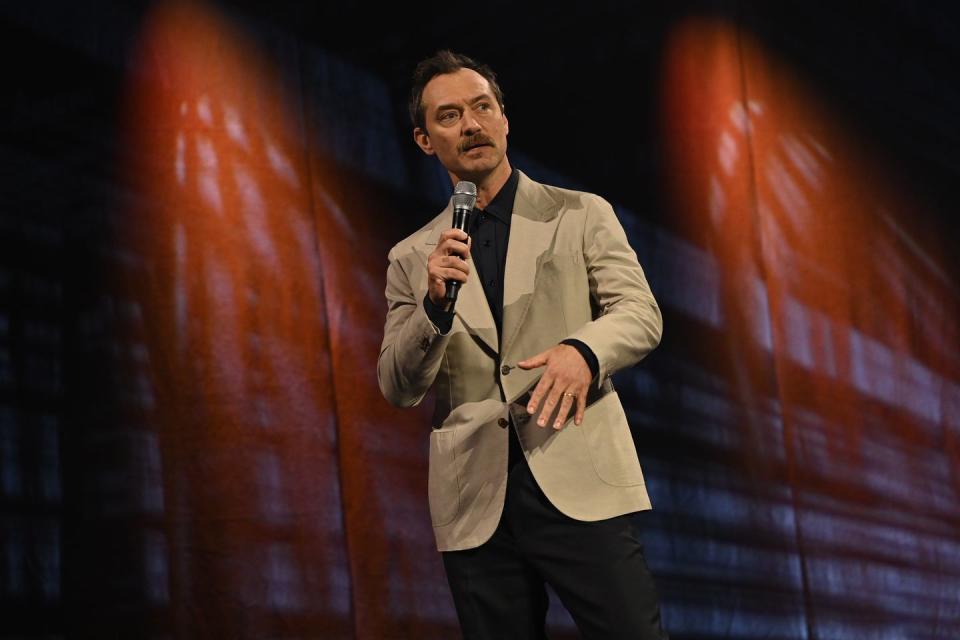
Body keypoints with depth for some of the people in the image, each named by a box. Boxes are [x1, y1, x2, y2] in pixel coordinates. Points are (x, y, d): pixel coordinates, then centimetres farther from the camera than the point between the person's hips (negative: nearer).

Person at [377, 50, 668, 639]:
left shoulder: (581, 215, 10)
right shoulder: (412, 258, 14)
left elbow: (641, 314, 0)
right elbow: (399, 389, 8)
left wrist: (581, 349, -22)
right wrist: (436, 304, -11)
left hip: (579, 480, -2)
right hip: (477, 502, 2)